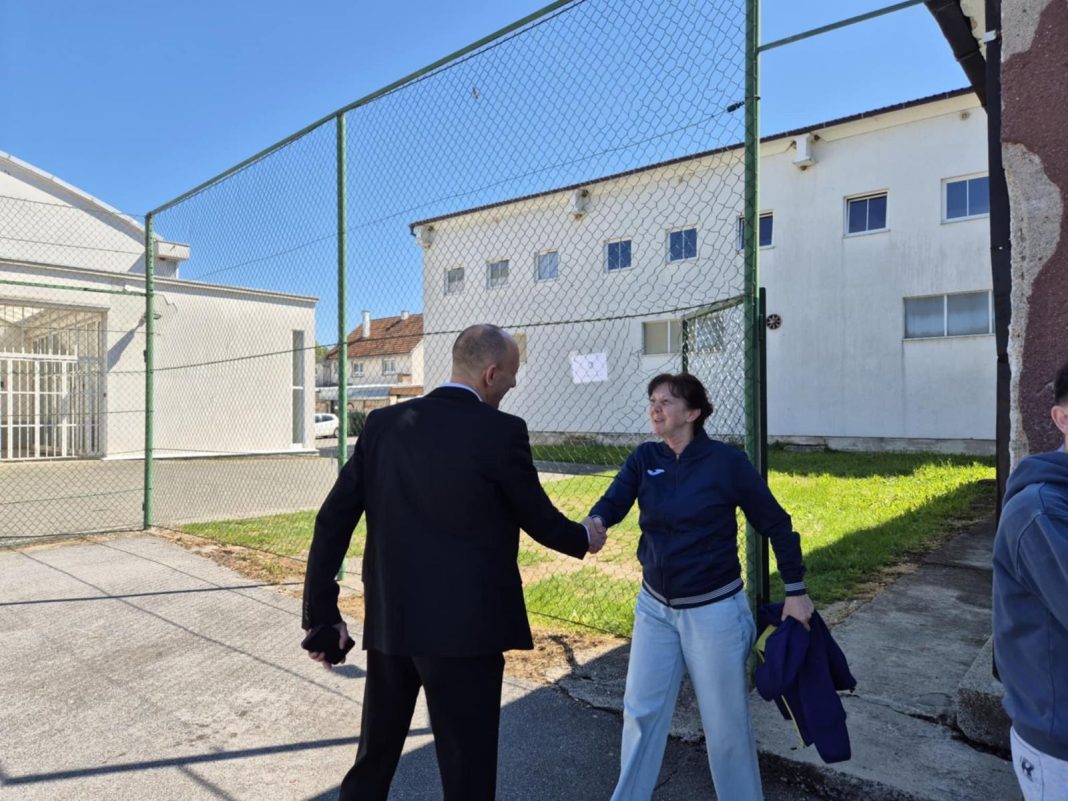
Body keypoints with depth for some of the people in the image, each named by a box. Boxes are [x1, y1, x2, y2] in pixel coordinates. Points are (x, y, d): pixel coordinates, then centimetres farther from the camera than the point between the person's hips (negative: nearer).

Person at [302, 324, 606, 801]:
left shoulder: (384, 423, 1)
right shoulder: (501, 432, -12)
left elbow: (333, 520, 0)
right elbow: (539, 520, -2)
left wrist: (322, 613, 8)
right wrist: (584, 537, 19)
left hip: (389, 623, 5)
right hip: (464, 627, -5)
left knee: (374, 759, 23)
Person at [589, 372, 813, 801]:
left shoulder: (726, 460, -13)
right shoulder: (644, 459, -3)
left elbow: (776, 524, -6)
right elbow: (613, 502, -18)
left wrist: (796, 592, -4)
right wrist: (593, 525, -41)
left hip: (714, 610, -4)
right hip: (654, 607, 4)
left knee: (726, 720, 12)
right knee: (641, 711, 13)